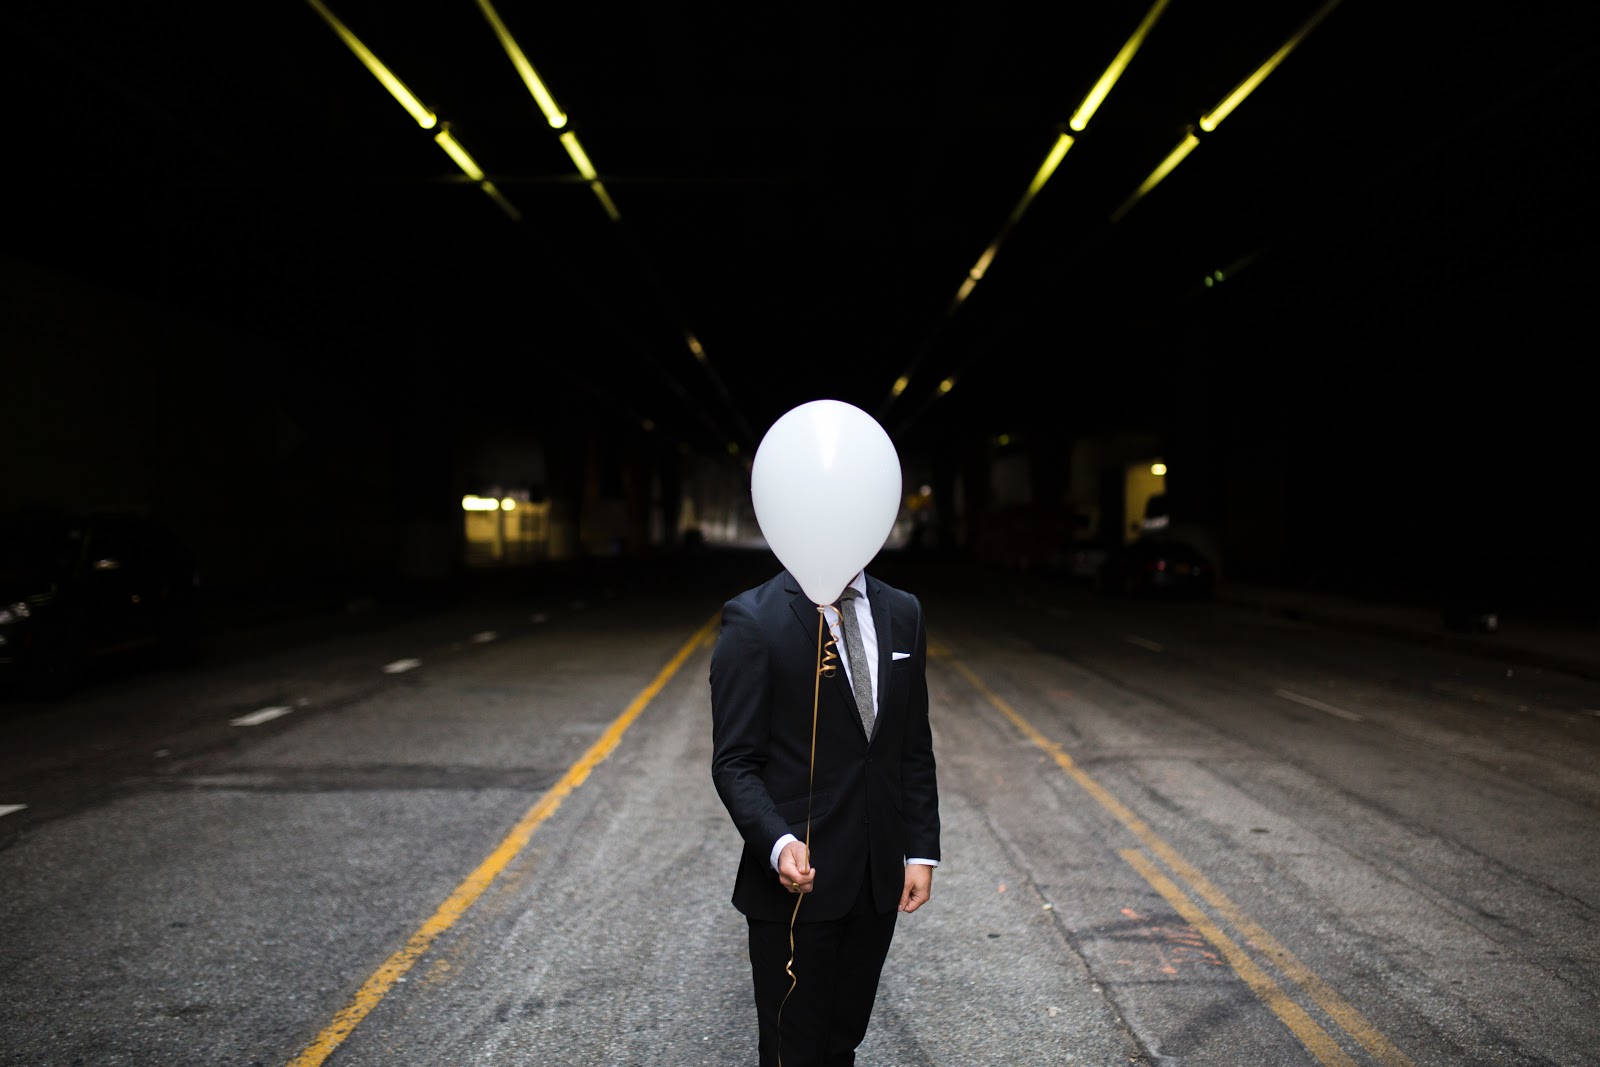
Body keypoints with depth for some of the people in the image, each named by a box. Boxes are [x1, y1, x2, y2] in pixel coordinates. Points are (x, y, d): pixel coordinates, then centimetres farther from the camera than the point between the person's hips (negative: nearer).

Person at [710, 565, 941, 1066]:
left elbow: (915, 749, 10)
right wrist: (778, 844, -27)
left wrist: (922, 851, 6)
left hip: (879, 883, 5)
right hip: (799, 881, -4)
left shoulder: (903, 613, 5)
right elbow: (735, 762, -12)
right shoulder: (753, 619, -11)